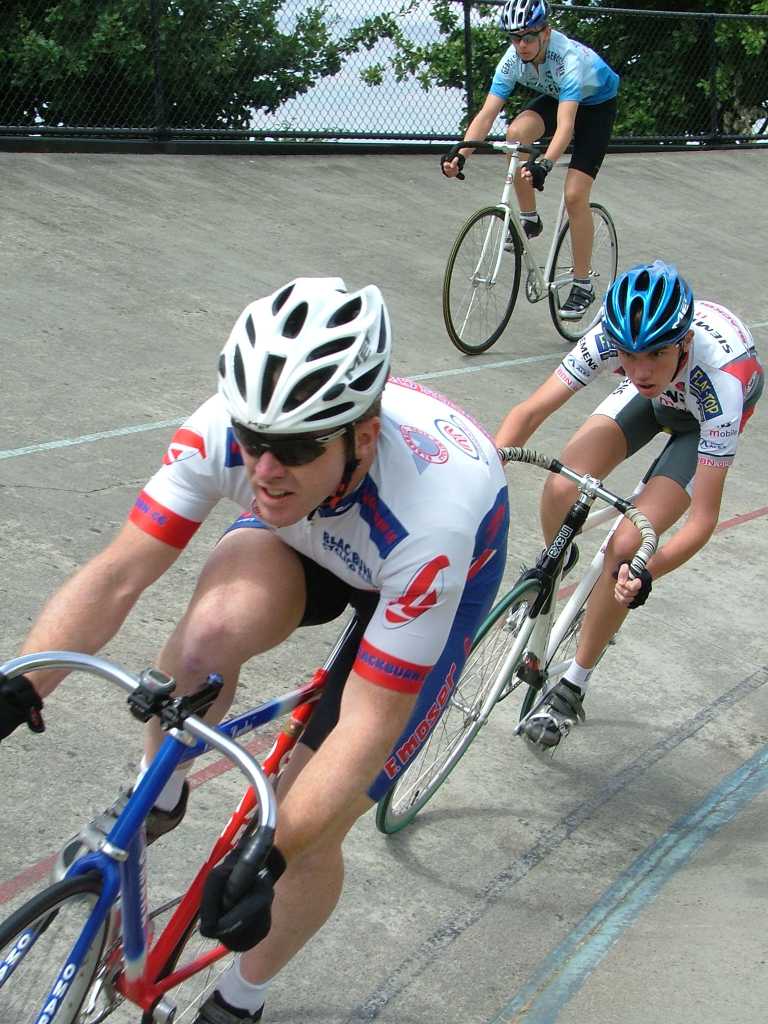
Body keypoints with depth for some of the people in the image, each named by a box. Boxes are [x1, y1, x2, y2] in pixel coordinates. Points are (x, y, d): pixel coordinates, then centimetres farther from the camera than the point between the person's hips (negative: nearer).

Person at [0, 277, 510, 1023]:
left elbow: (367, 729, -38)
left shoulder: (429, 519, -44)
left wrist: (269, 856, -45)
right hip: (311, 536, 3)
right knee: (211, 631, -34)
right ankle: (155, 799, -1)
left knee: (311, 831, -8)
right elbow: (116, 576, -28)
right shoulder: (227, 428, -34)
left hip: (447, 567, -3)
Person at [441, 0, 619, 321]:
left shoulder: (570, 59, -38)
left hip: (597, 104, -5)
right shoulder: (513, 60, -23)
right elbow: (486, 114, -26)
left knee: (574, 195, -15)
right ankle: (529, 220, -7)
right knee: (515, 134, -28)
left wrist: (544, 165, -66)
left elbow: (565, 125, -49)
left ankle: (583, 285, -1)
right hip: (555, 97, 5)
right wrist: (460, 155, -42)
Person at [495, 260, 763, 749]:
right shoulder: (614, 337, -35)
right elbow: (530, 412, -28)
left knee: (625, 547, -18)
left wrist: (645, 574, -54)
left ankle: (573, 689, 1)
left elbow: (704, 519, -40)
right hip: (653, 397, 4)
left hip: (704, 416, -3)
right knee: (561, 490, -20)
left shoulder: (720, 381, -43)